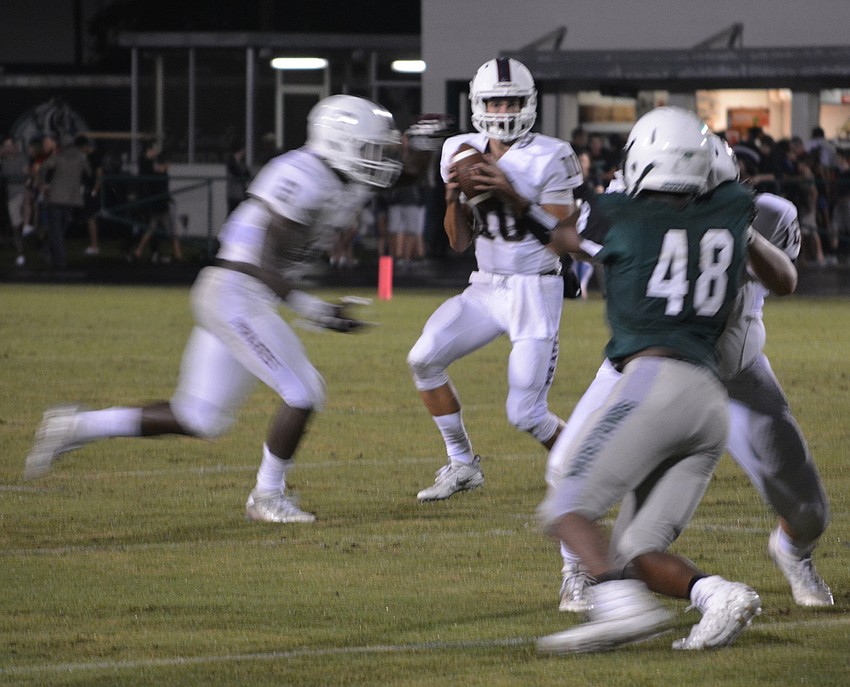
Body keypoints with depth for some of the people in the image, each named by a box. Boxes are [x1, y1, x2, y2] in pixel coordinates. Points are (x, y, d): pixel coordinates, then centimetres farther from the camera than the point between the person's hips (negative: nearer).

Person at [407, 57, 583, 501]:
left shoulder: (548, 159, -13)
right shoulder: (462, 153, 2)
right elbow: (460, 243, 7)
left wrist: (512, 196, -26)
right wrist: (453, 198, -12)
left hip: (536, 292, -5)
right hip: (486, 289, 5)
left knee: (525, 414, -9)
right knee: (424, 359, -12)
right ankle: (462, 465, 3)